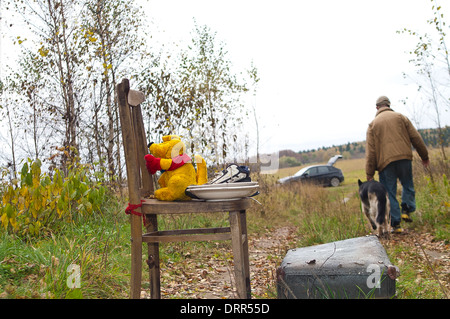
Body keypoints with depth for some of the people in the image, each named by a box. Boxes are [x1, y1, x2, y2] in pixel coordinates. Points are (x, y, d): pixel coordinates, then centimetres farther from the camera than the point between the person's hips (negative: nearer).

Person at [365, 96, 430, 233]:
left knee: (389, 193, 4)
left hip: (385, 162, -1)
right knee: (408, 185, 20)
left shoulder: (373, 124, 8)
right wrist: (424, 156, 17)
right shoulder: (400, 117, 10)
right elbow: (416, 137, 7)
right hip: (404, 158, 1)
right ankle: (406, 210, 4)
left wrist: (370, 173, 3)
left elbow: (370, 151, 3)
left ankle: (395, 224, 1)